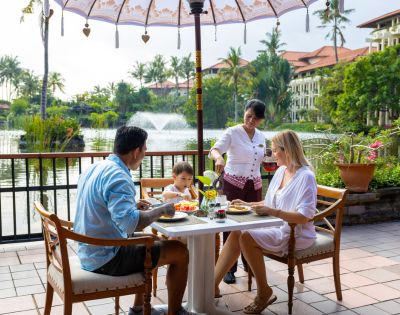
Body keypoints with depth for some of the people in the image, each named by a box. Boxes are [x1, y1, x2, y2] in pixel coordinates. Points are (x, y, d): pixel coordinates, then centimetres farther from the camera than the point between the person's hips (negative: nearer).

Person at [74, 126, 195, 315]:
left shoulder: (94, 169, 6)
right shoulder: (118, 176, -23)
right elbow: (130, 223, -36)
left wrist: (132, 206, 14)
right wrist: (161, 210, -20)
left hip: (89, 253, 10)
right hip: (107, 260, -9)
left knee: (150, 241, 30)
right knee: (179, 252, -1)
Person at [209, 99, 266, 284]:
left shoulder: (261, 137, 9)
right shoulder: (233, 133, -8)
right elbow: (214, 150, -23)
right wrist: (219, 157, -45)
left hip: (254, 184, 5)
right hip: (234, 183, -5)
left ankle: (249, 263, 25)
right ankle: (229, 269, 9)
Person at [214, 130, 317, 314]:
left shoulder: (306, 177, -16)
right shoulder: (281, 171, 10)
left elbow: (304, 217, -23)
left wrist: (271, 211, -27)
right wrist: (247, 205, 12)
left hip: (295, 235, -8)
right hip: (277, 228, 8)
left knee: (247, 237, -25)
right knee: (236, 233, -9)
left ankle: (264, 292, -8)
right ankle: (213, 285, -6)